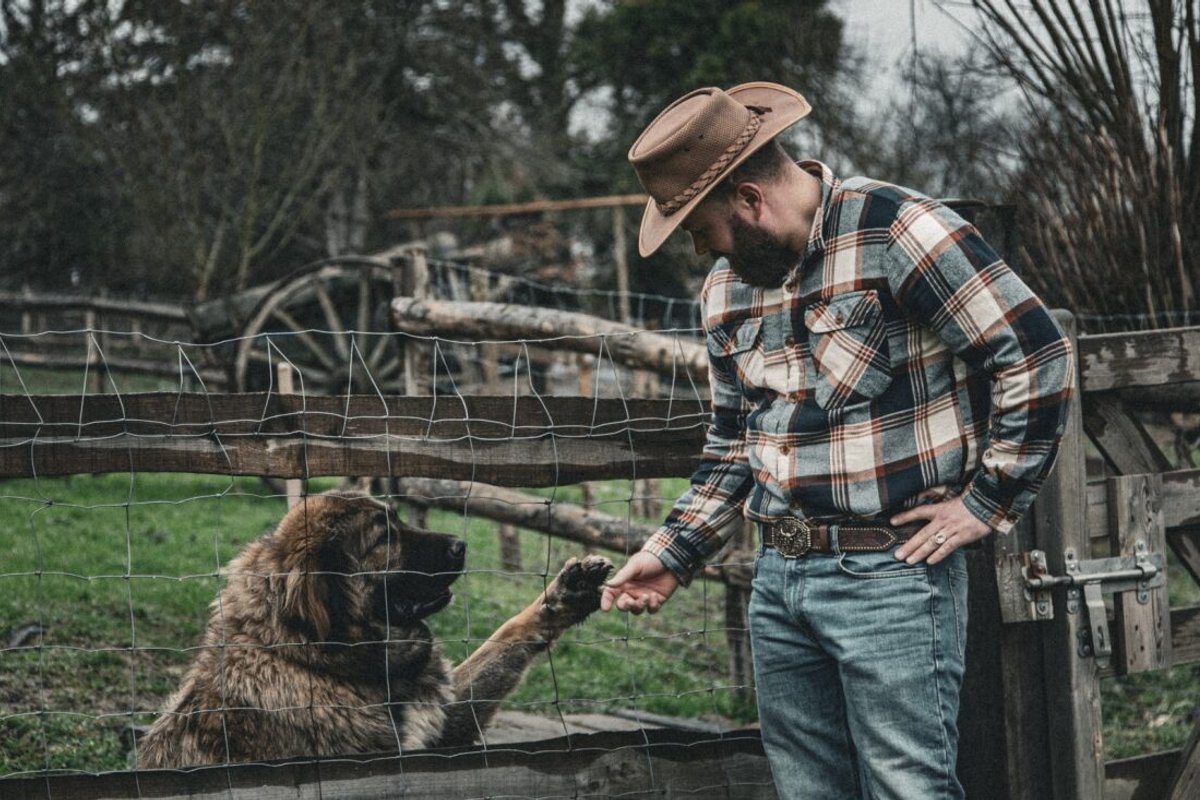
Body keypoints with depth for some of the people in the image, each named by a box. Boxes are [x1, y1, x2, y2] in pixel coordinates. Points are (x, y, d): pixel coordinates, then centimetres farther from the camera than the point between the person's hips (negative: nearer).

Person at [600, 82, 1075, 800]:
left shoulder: (898, 232, -12)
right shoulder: (726, 286, 13)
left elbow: (1038, 353, -13)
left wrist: (987, 503, -11)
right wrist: (674, 555, 12)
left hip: (891, 571, -7)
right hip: (780, 579, 7)